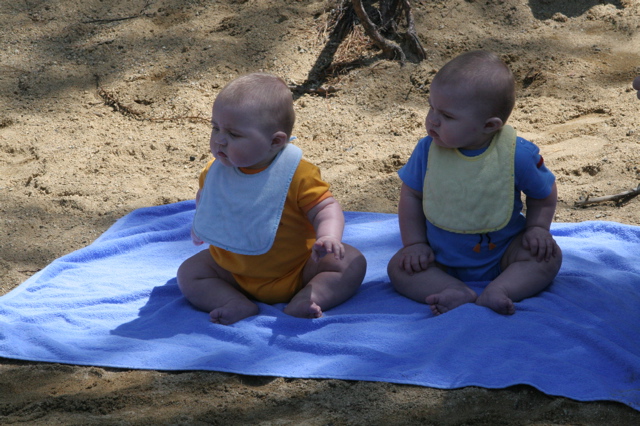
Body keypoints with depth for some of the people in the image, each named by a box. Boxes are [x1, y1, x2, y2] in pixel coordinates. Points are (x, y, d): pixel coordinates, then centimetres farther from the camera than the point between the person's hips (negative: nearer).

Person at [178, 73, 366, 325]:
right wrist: (199, 226, 12)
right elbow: (205, 197, 18)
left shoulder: (298, 175, -22)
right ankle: (238, 304, -26)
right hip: (235, 272, 4)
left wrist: (328, 237, -42)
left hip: (295, 271, -3)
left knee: (352, 262, -19)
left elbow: (325, 209, -24)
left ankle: (303, 301, -33)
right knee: (188, 273, -11)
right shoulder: (215, 171, -7)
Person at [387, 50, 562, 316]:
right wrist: (415, 243, -7)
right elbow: (411, 195, 0)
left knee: (547, 255, -23)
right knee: (399, 267, -19)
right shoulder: (428, 150, -13)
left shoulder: (518, 155, -17)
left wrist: (537, 228, -11)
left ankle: (497, 292, -37)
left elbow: (544, 194, 2)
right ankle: (461, 294, -34)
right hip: (442, 258, 2)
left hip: (502, 253, -1)